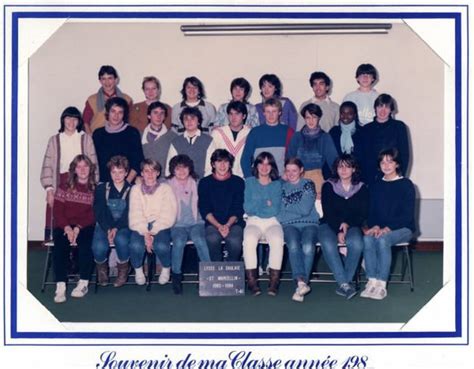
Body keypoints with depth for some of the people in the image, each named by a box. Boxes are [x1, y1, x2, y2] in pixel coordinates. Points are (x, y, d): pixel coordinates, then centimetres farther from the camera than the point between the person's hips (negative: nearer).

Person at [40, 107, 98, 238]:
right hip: (61, 183, 1)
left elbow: (93, 164, 5)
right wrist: (49, 190, -3)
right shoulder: (54, 140, 11)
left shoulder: (86, 139, 10)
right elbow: (47, 165, 6)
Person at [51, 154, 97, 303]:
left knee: (85, 243, -32)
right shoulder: (65, 187, 13)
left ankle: (83, 283, -21)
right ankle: (60, 286, -31)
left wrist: (78, 228, -15)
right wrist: (67, 228, -13)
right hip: (64, 226, 1)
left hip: (85, 227, -1)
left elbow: (93, 214, 0)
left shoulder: (95, 189, 9)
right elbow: (57, 211, 4)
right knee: (60, 245, -29)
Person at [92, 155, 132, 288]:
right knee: (99, 246, -30)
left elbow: (129, 214, -5)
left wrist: (116, 228, -22)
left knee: (121, 239, -36)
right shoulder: (101, 189, 8)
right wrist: (108, 229, -18)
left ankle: (123, 270, -8)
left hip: (123, 226, -1)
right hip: (104, 225, 1)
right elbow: (99, 212, -1)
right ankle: (101, 268, 7)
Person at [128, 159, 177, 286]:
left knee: (161, 246, -32)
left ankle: (166, 268, 3)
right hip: (141, 227, 1)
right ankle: (138, 270, 3)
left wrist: (153, 232, -16)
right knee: (136, 246, -31)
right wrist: (145, 233, -17)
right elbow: (135, 215, 0)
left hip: (160, 226, -1)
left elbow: (168, 215, -4)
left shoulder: (166, 188, 7)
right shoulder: (136, 189, 12)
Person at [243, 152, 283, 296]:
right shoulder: (249, 182, 13)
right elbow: (247, 208, 1)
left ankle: (274, 281, -28)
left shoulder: (277, 184, 13)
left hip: (272, 222, 0)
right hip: (253, 222, 0)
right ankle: (251, 280, -30)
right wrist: (266, 203, -5)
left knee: (277, 240, -33)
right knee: (249, 240, -34)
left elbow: (275, 209, -1)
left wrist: (256, 205, -3)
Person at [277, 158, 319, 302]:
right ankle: (302, 282, -44)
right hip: (289, 225, 1)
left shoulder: (308, 184, 14)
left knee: (308, 246, -33)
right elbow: (279, 214, 7)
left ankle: (301, 284, -37)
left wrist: (284, 206, 4)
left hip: (309, 224, -1)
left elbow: (305, 209, -2)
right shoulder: (282, 186, 20)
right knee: (293, 245, -34)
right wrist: (298, 211, -3)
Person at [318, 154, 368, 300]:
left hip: (352, 226, 1)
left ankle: (345, 283, -25)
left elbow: (363, 215, 3)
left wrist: (347, 225, -12)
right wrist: (338, 231, -15)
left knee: (357, 243, -34)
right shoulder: (328, 186, 4)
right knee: (328, 244, -34)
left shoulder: (361, 188, 7)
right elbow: (328, 213, -3)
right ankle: (344, 283, -34)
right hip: (329, 225, 0)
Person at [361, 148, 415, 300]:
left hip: (403, 228, -4)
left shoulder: (406, 185, -2)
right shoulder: (376, 186, 13)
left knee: (383, 239, -34)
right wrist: (375, 226, -10)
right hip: (380, 228, 4)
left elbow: (407, 215, -8)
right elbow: (371, 211, 12)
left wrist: (387, 228, -20)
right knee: (367, 238, -29)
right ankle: (372, 282, -28)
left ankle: (381, 285, -31)